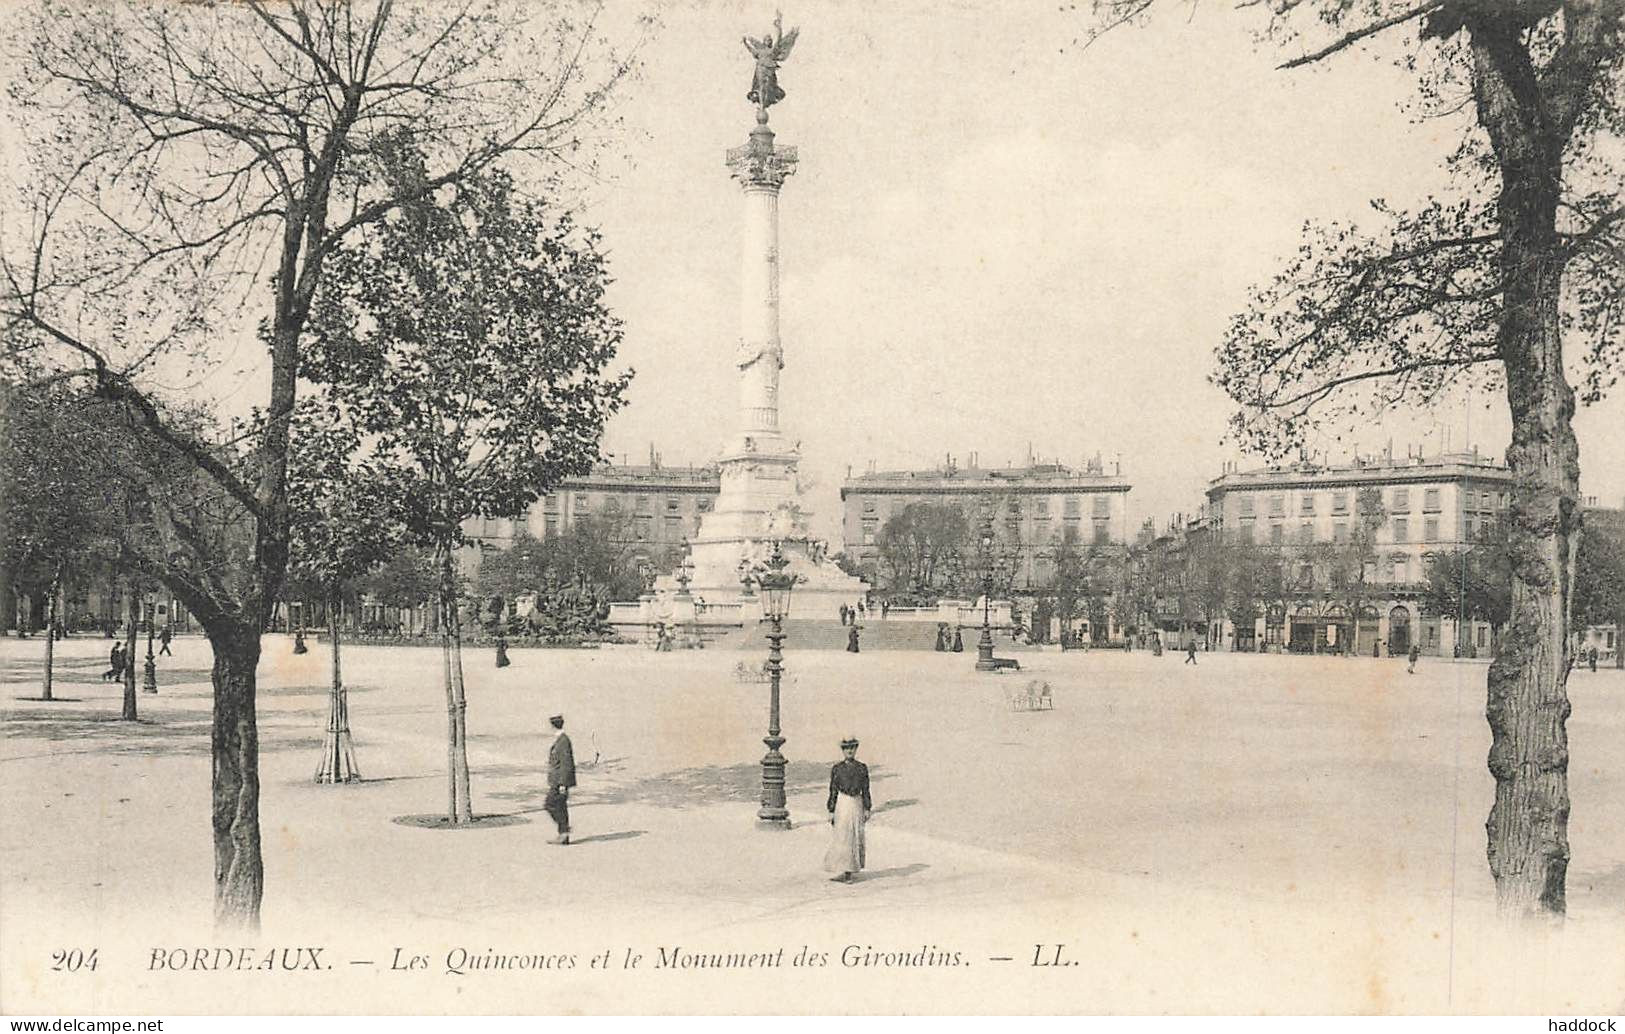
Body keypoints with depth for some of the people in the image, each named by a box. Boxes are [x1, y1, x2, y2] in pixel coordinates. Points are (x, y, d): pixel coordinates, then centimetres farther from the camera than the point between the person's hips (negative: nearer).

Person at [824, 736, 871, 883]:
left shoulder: (862, 768, 5)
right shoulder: (837, 769, 0)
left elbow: (865, 790, 8)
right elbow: (833, 791, 0)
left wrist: (867, 809, 3)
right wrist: (831, 811, -4)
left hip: (856, 805, 2)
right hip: (841, 804, -2)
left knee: (855, 839, 5)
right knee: (840, 838, -3)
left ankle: (848, 872, 14)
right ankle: (841, 872, 2)